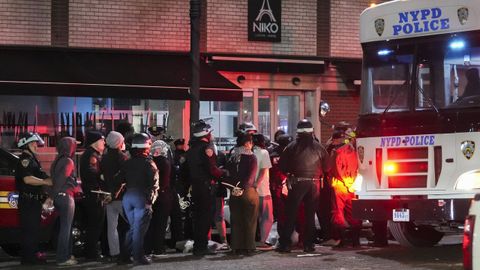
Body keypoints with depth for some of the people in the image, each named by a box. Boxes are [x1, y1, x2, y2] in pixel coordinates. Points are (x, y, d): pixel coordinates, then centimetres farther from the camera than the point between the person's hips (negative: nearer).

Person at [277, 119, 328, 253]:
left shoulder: (292, 147, -4)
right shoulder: (318, 147, 2)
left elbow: (282, 165, -2)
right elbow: (326, 166, 6)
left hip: (297, 183, -2)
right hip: (314, 184, 2)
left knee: (291, 214, 2)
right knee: (310, 214, 10)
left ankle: (285, 243, -2)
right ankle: (308, 244, 11)